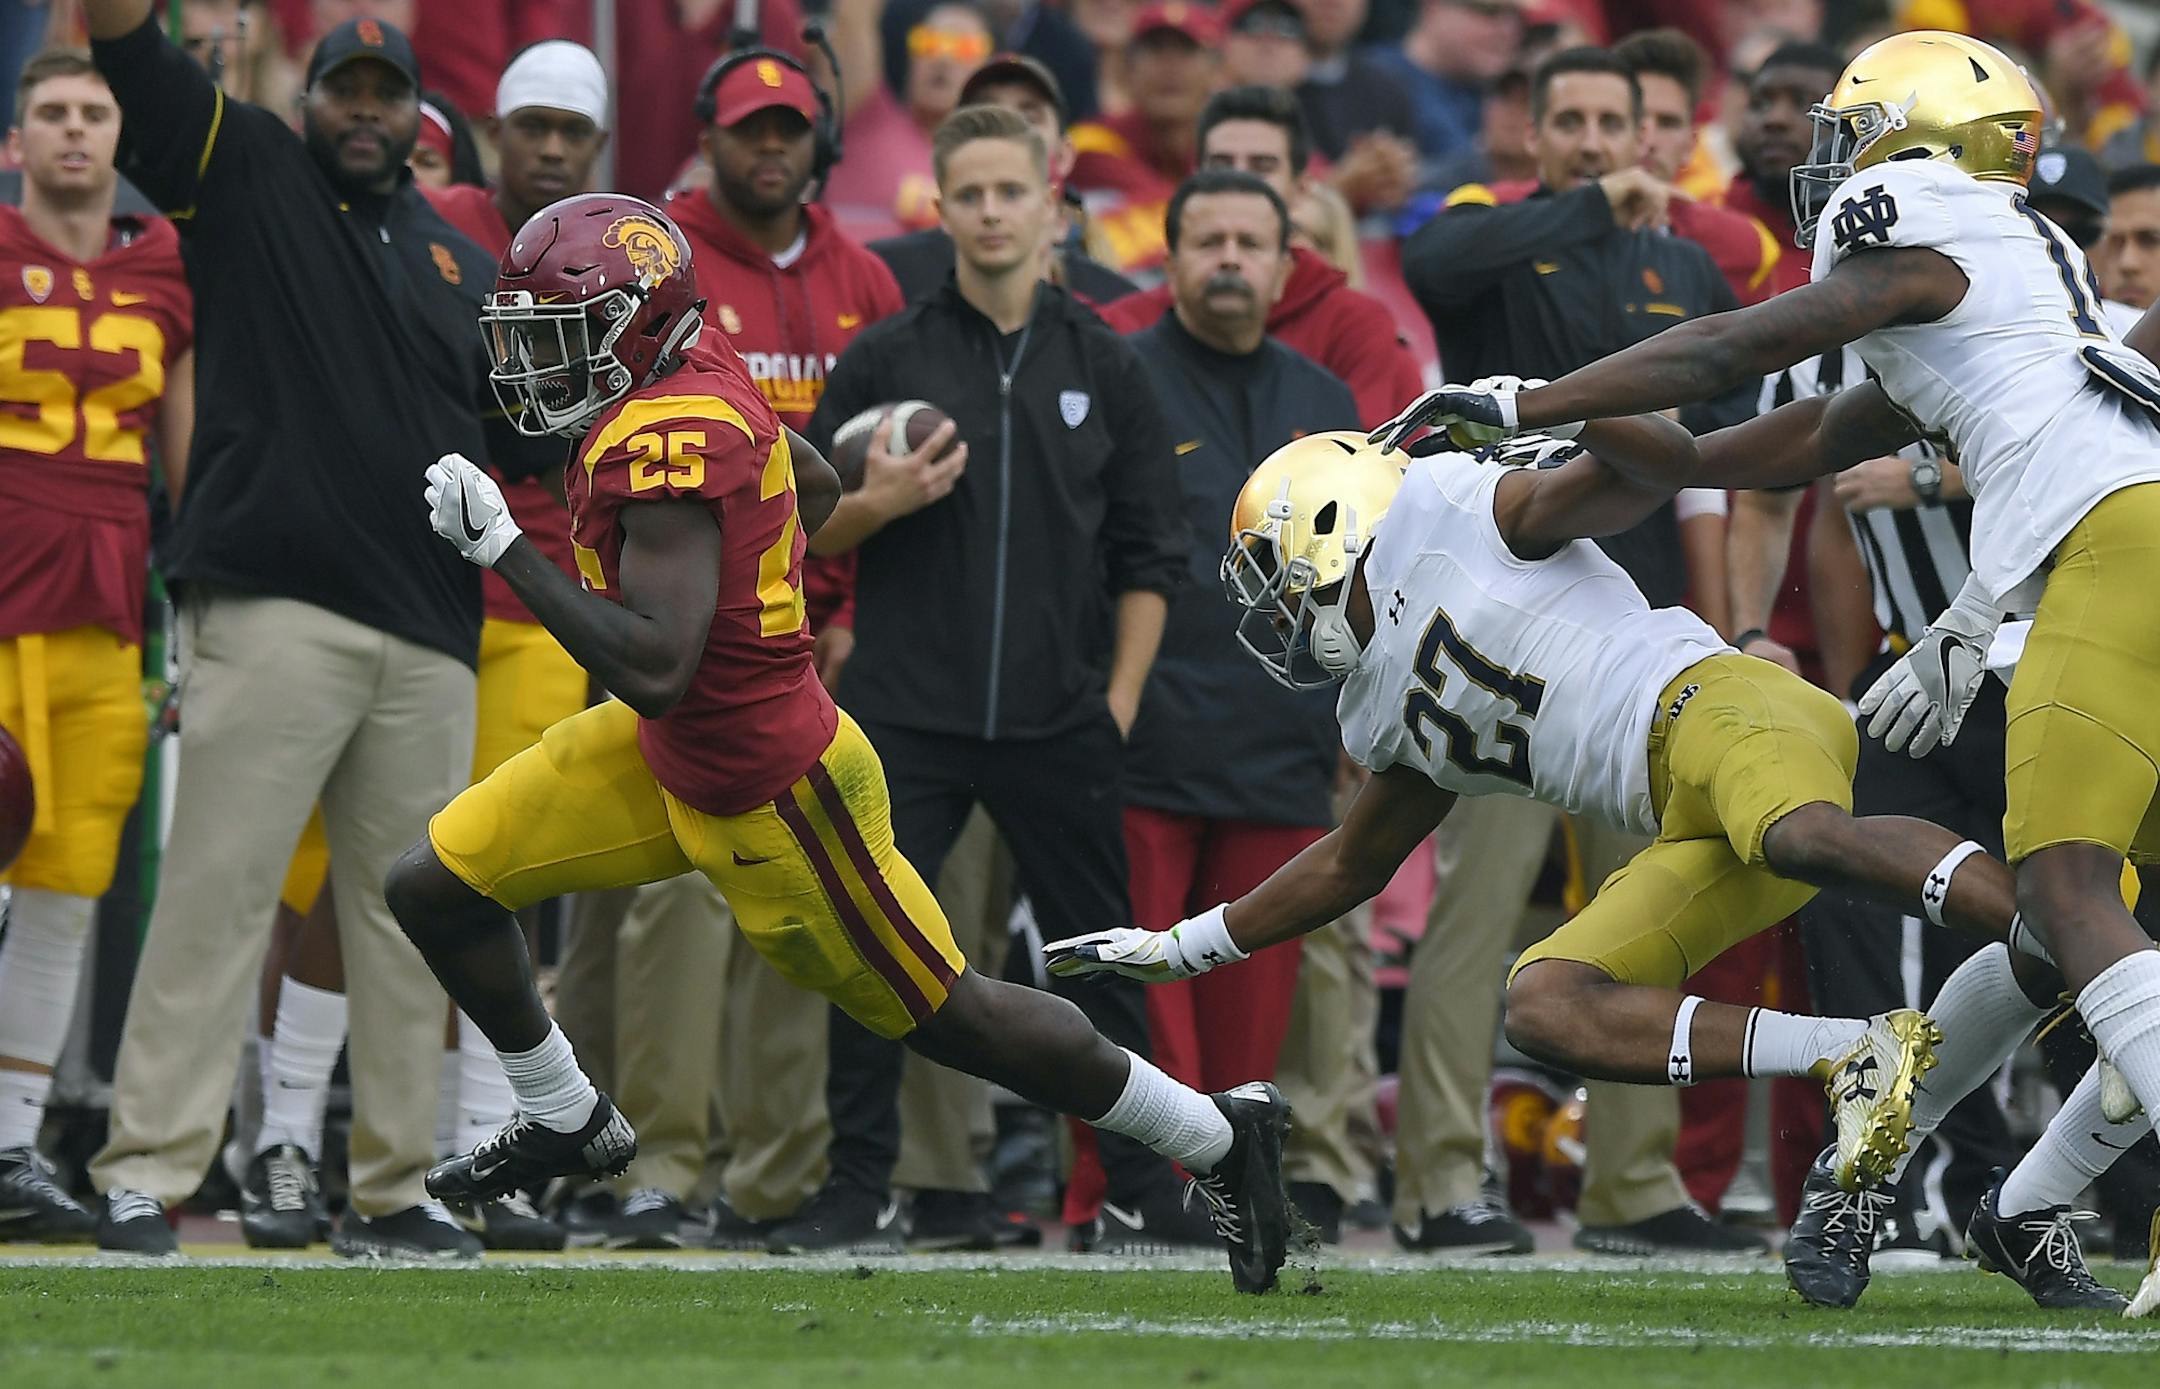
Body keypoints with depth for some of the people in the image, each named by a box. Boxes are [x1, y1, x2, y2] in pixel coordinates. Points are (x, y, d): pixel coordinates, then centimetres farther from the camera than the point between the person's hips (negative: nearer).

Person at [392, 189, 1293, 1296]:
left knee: (949, 1017, 8)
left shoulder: (665, 444, -30)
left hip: (769, 799, -9)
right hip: (667, 753, 9)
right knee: (435, 889, 6)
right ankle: (566, 1123, 28)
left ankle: (1218, 1135, 25)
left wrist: (501, 546, -35)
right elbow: (817, 486, 17)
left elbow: (655, 668, -39)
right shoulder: (692, 378, -2)